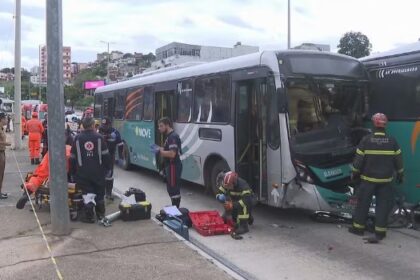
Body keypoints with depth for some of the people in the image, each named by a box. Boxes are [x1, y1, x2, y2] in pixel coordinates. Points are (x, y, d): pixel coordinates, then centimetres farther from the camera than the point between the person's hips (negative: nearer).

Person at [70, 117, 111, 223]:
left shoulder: (77, 138, -1)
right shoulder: (99, 137, -3)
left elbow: (72, 157, 3)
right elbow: (105, 155, -3)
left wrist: (73, 172, 11)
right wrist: (108, 167, 8)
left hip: (83, 172, 0)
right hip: (98, 171, 1)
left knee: (87, 194, 3)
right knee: (100, 193, 14)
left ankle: (89, 216, 0)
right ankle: (100, 214, 23)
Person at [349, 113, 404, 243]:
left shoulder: (366, 140, -11)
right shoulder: (392, 141, -4)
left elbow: (359, 159, -8)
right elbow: (398, 160, 3)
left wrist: (355, 173, 6)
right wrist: (400, 175, 17)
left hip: (368, 178, -2)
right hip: (385, 179, 2)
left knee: (363, 202, 10)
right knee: (383, 204, 8)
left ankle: (358, 227, 17)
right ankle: (380, 231, 10)